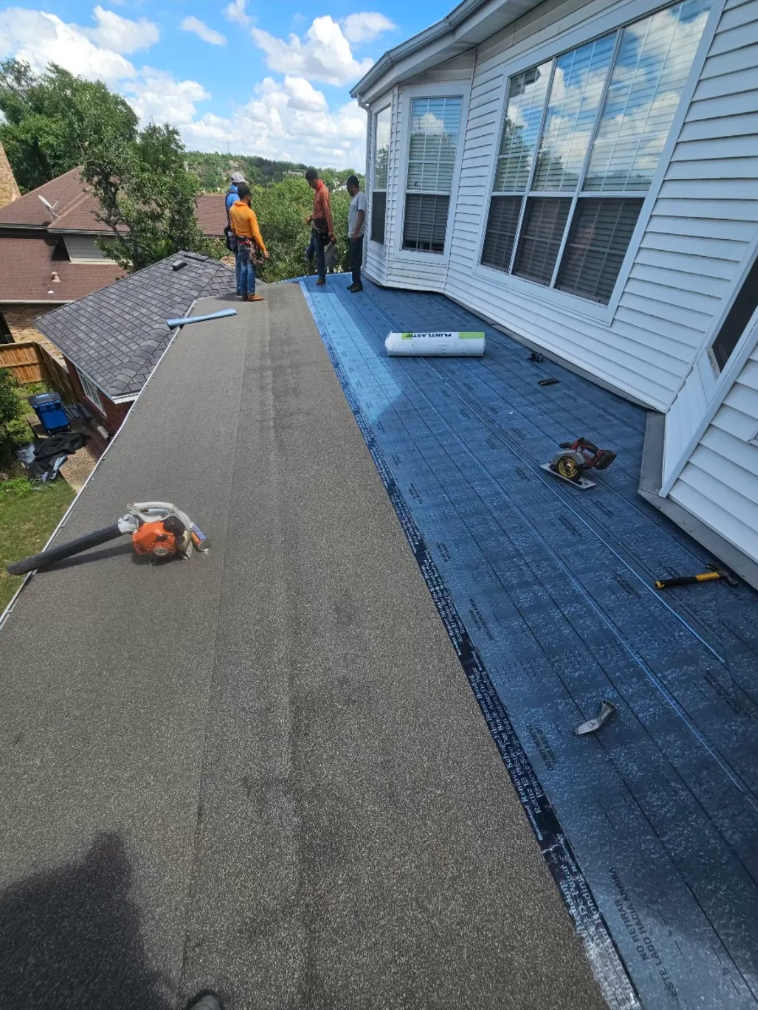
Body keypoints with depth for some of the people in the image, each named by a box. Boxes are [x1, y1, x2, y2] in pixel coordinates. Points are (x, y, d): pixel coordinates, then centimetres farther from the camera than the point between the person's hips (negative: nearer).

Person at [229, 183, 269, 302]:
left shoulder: (232, 209, 2)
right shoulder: (250, 212, -19)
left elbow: (233, 228, 12)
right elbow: (256, 233, -22)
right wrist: (264, 249, -20)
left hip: (240, 243, 7)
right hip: (250, 243, -7)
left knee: (243, 268, 11)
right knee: (251, 269, -1)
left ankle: (243, 293, 14)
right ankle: (251, 294, 1)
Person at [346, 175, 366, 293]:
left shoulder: (360, 196, -13)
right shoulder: (355, 197, 17)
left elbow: (361, 216, -21)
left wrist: (355, 233, -26)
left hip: (357, 235, -10)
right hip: (352, 234, 10)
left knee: (355, 260, -8)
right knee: (353, 260, 11)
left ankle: (358, 284, -3)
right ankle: (355, 282, 17)